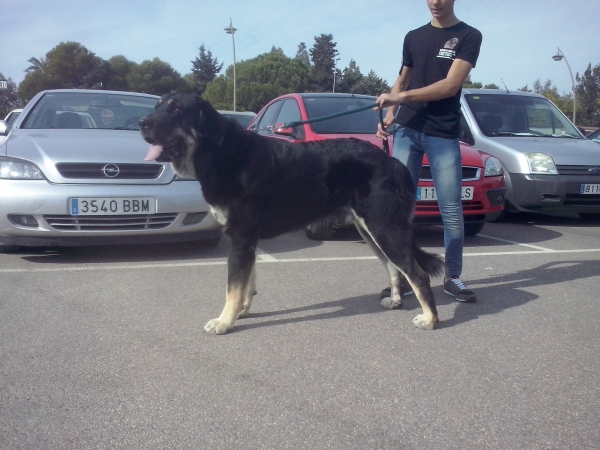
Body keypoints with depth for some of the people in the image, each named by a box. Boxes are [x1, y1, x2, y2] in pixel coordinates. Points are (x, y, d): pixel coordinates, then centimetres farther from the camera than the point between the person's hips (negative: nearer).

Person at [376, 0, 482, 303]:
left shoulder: (468, 36, 1)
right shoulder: (413, 37, 14)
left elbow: (451, 85, -12)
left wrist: (402, 97, -17)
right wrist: (390, 114, 3)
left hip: (444, 135, -3)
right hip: (407, 130, 3)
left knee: (451, 209, -2)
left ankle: (453, 277, 12)